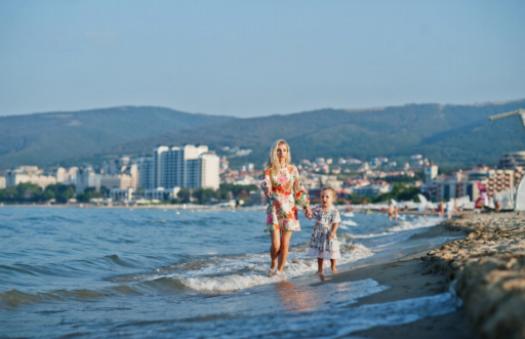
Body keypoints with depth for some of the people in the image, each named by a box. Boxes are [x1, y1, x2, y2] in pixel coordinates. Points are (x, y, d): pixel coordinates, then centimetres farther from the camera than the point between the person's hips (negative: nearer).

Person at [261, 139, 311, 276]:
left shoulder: (292, 169, 5)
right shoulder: (269, 170, 0)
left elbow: (298, 189, 9)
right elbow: (266, 184, -14)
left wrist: (306, 206, 4)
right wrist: (268, 190, -37)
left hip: (289, 209, 2)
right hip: (274, 209, -1)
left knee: (285, 244, -1)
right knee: (275, 244, -7)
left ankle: (280, 271, 16)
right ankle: (273, 265, 23)